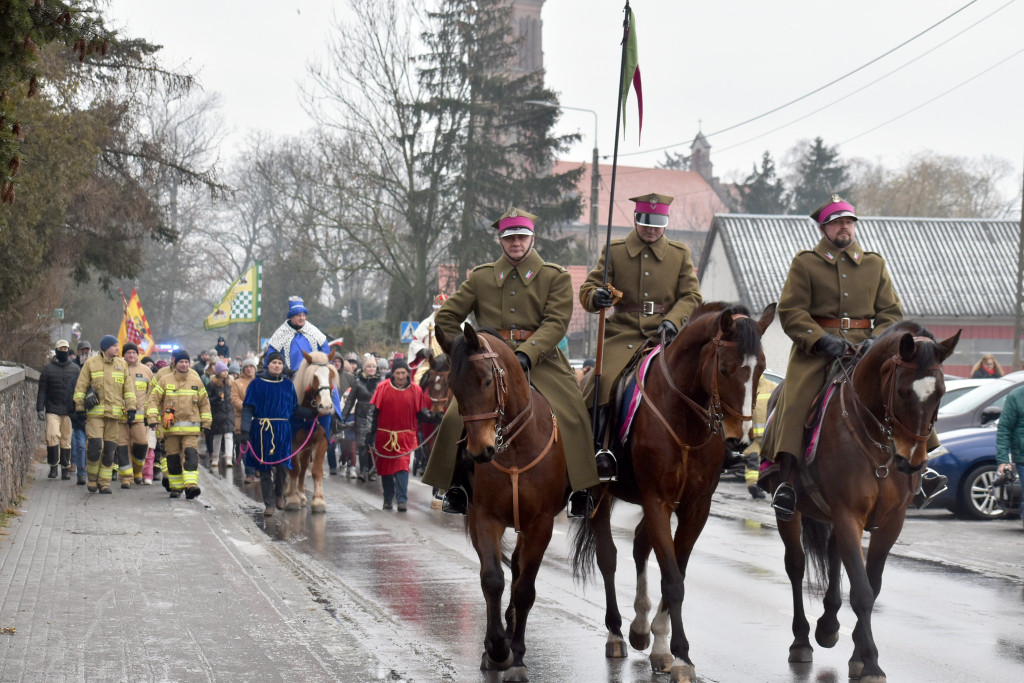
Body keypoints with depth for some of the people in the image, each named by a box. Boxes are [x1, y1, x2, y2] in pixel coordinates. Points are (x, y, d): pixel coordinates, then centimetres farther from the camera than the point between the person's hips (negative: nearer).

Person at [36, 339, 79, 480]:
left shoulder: (75, 369, 9)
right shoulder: (48, 368, 7)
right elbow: (42, 390, 7)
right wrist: (40, 408, -1)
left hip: (69, 410, 1)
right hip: (52, 410, -1)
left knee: (66, 440, 3)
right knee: (52, 436, -15)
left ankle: (66, 468, 13)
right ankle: (53, 466, -4)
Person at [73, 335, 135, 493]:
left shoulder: (122, 364, 11)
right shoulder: (90, 363, 3)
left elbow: (129, 388, 11)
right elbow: (80, 386, 4)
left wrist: (131, 408, 3)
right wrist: (80, 407, -1)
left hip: (115, 413, 3)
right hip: (95, 413, -3)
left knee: (109, 449, 3)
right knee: (94, 446, -12)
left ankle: (104, 482, 12)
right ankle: (92, 479, 8)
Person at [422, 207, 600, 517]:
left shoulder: (556, 277, 6)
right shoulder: (480, 278, 12)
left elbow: (556, 323, -7)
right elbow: (445, 318, 16)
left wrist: (525, 354, -21)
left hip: (541, 360, -2)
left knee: (571, 415, -21)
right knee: (456, 418, -17)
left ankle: (581, 492, -8)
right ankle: (457, 488, 0)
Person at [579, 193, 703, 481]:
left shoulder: (680, 254, 13)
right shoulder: (614, 251, 10)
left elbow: (691, 295, 8)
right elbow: (587, 289, 8)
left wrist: (672, 319, -12)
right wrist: (596, 297, -17)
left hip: (665, 336, 1)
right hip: (623, 334, -1)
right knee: (606, 379, -26)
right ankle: (601, 449, -13)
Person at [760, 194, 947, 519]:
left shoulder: (875, 264, 16)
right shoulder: (804, 263, 6)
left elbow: (892, 311, 13)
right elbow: (791, 311, -1)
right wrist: (821, 339, -16)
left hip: (866, 344, 3)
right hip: (816, 347, -3)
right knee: (795, 401, -24)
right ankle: (787, 482, -27)